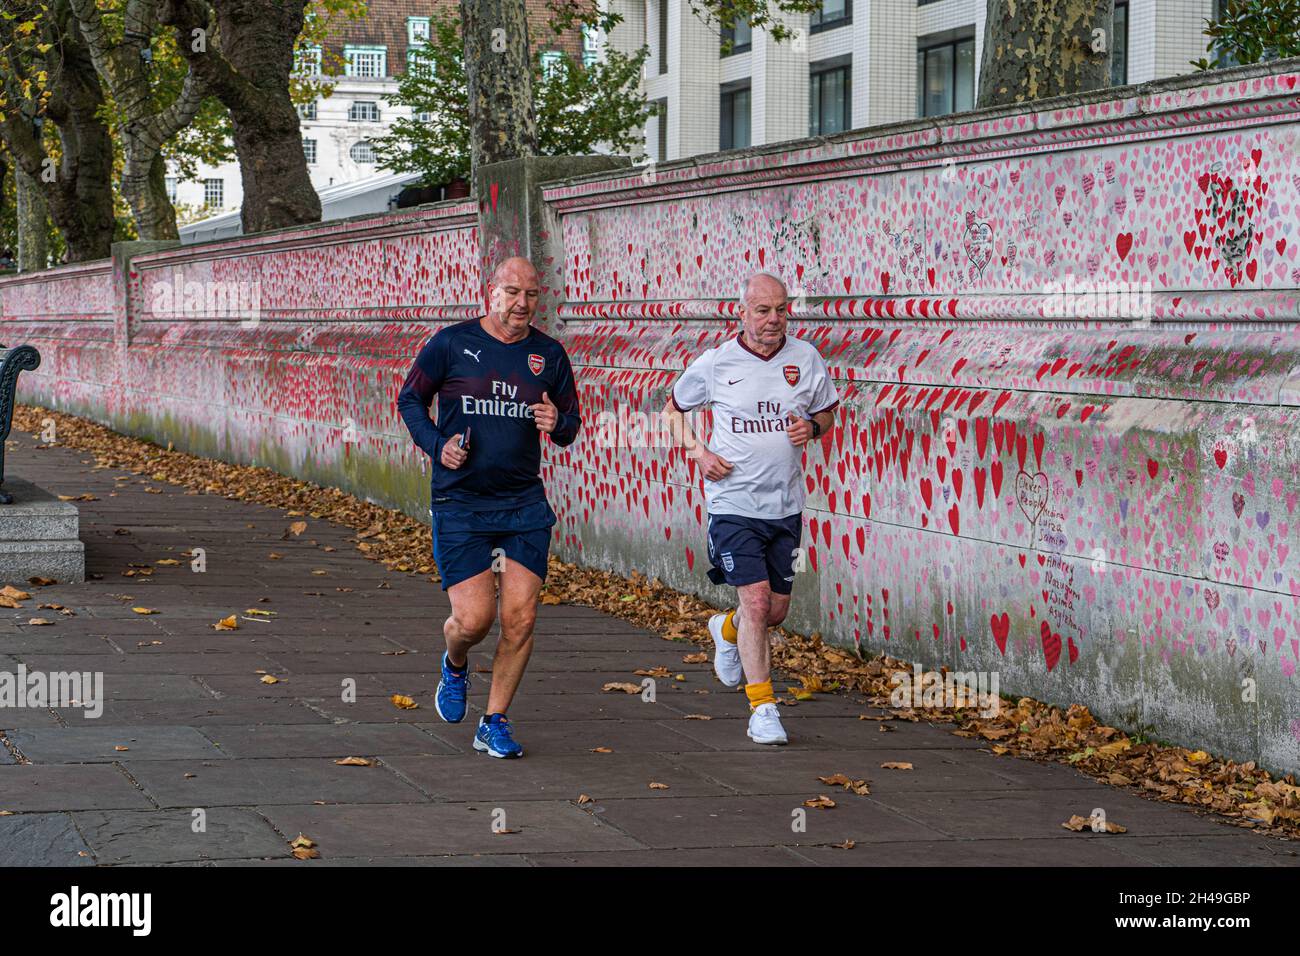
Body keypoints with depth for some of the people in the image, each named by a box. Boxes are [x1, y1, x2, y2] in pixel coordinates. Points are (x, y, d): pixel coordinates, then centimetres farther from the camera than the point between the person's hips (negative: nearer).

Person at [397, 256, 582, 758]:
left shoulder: (549, 354, 4)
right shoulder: (451, 344, -4)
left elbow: (571, 422, 14)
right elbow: (410, 399, 7)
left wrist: (557, 424, -10)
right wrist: (437, 446, -9)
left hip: (525, 504, 3)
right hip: (460, 504, -3)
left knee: (520, 618, -4)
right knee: (473, 618, -8)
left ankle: (495, 723, 12)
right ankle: (454, 666, 30)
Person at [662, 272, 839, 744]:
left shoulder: (806, 359, 1)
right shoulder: (714, 364, -5)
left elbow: (828, 412, 16)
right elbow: (673, 408, 11)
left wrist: (812, 427, -8)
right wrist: (699, 451, -5)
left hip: (786, 506, 4)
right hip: (733, 502, -3)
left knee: (776, 611, 11)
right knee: (756, 602, -14)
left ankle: (727, 630, 46)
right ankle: (762, 709, -5)